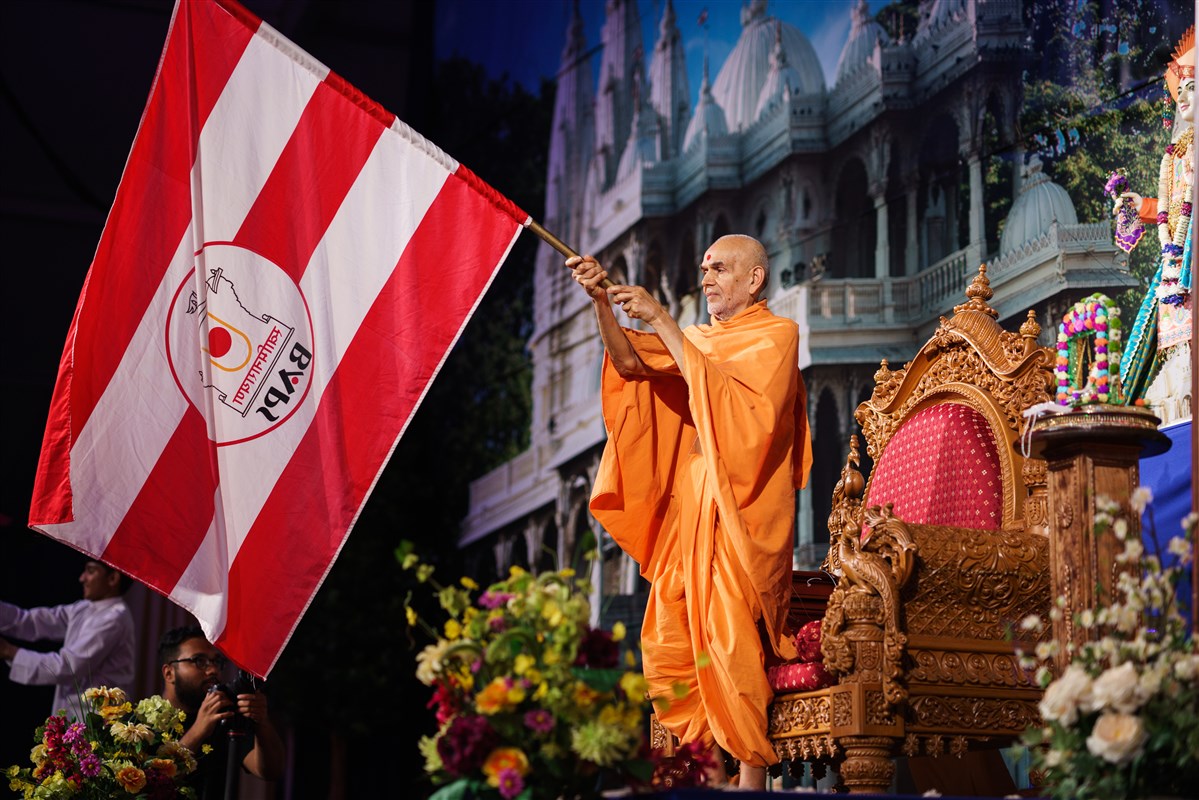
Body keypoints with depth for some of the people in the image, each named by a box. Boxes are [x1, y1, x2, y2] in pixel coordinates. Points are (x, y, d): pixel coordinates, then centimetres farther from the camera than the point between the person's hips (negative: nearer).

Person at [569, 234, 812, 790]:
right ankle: (711, 772, 7)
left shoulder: (776, 334, 1)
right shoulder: (700, 338, 20)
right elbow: (632, 364, 5)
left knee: (731, 641, -13)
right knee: (667, 645, 0)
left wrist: (660, 320, -16)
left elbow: (716, 388, -15)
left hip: (741, 509, -7)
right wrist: (602, 303, -10)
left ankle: (752, 779, -9)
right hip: (689, 504, 7)